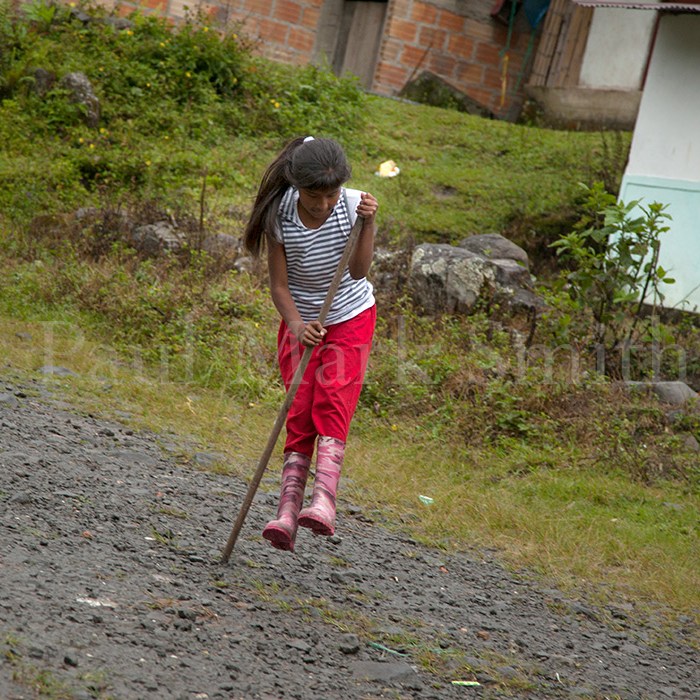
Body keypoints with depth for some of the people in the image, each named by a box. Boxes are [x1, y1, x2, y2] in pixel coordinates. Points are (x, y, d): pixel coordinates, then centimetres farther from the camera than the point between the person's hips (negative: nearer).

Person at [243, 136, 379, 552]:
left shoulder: (354, 205, -17)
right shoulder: (281, 217, -17)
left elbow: (358, 272, -23)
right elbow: (279, 285, -13)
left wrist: (367, 224, -36)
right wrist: (297, 325, -29)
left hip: (351, 319, -1)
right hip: (301, 322, 1)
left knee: (332, 401, -20)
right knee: (300, 413, -8)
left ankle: (324, 499, -30)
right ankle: (288, 511, -13)